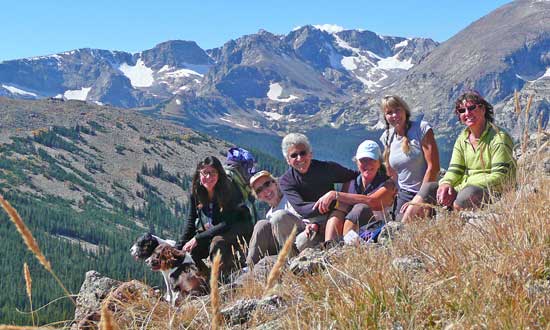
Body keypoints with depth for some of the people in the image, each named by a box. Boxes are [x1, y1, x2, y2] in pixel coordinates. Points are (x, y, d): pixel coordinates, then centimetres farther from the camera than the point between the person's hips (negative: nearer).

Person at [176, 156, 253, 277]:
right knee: (187, 252, -14)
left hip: (238, 232, -6)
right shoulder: (195, 194, -6)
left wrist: (198, 238, -29)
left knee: (217, 242, -36)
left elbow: (227, 224, -26)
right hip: (210, 234, 6)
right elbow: (190, 223, -3)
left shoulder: (229, 191, -21)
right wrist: (178, 248, -15)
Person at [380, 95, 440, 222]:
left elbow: (433, 167, -13)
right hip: (404, 194, 5)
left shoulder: (421, 128, -10)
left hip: (426, 192, -5)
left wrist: (421, 197, -13)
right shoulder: (387, 137, 7)